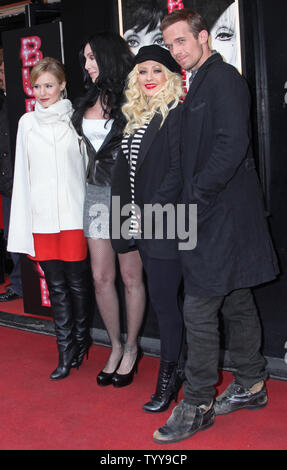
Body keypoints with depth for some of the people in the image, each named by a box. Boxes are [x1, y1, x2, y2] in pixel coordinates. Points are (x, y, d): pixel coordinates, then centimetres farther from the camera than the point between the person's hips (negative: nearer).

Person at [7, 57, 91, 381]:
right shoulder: (27, 122, 10)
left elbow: (89, 164, 2)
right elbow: (23, 173, 12)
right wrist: (21, 226, 8)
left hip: (74, 214, -3)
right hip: (41, 217, 3)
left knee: (77, 282, 5)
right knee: (56, 286, 7)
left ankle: (80, 341, 26)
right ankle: (66, 353, 15)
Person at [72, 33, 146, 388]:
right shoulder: (88, 102, 12)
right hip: (97, 192, 6)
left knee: (131, 277, 3)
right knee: (101, 277, 7)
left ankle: (131, 349, 20)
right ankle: (116, 347, 23)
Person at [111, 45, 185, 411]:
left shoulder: (177, 115, -9)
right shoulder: (136, 118, 16)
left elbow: (179, 172, -16)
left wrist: (150, 213, -16)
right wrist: (130, 211, 8)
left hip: (164, 226, -8)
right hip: (142, 226, 8)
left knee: (164, 302, -2)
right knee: (163, 301, 13)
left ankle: (167, 380, 11)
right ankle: (174, 370, 25)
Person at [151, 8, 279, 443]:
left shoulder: (222, 77, -11)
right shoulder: (201, 84, 18)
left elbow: (233, 145, -22)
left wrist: (193, 199, -18)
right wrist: (192, 199, 8)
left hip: (221, 214, -10)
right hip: (215, 213, 10)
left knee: (199, 309, -6)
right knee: (236, 302, 16)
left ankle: (197, 406, 5)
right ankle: (251, 386, 28)